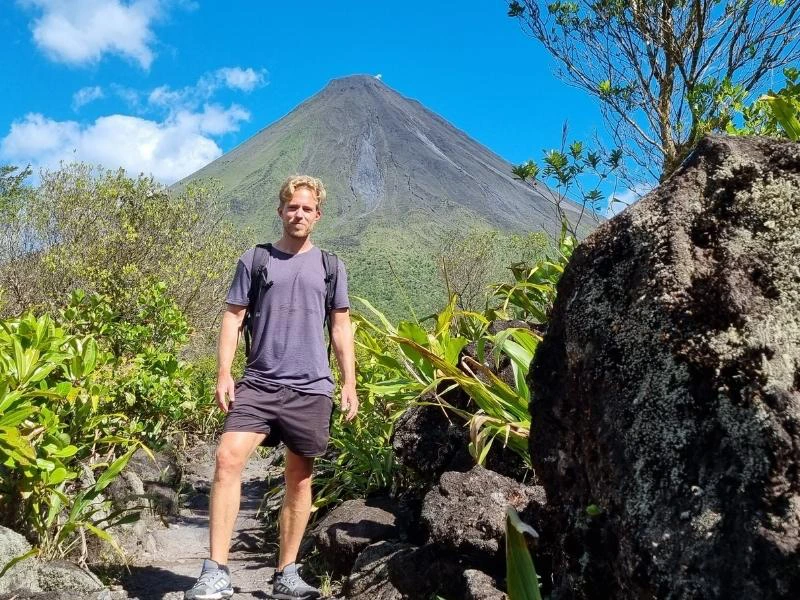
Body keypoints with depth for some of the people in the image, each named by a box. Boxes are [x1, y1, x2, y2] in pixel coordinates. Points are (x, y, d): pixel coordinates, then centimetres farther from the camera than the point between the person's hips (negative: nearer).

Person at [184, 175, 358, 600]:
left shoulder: (330, 266, 10)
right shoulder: (254, 259, 6)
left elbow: (341, 328, 11)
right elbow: (233, 318, 4)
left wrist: (349, 384, 5)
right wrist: (223, 374, -6)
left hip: (311, 388, 1)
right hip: (258, 382, -1)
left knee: (299, 478, 7)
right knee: (228, 458, -18)